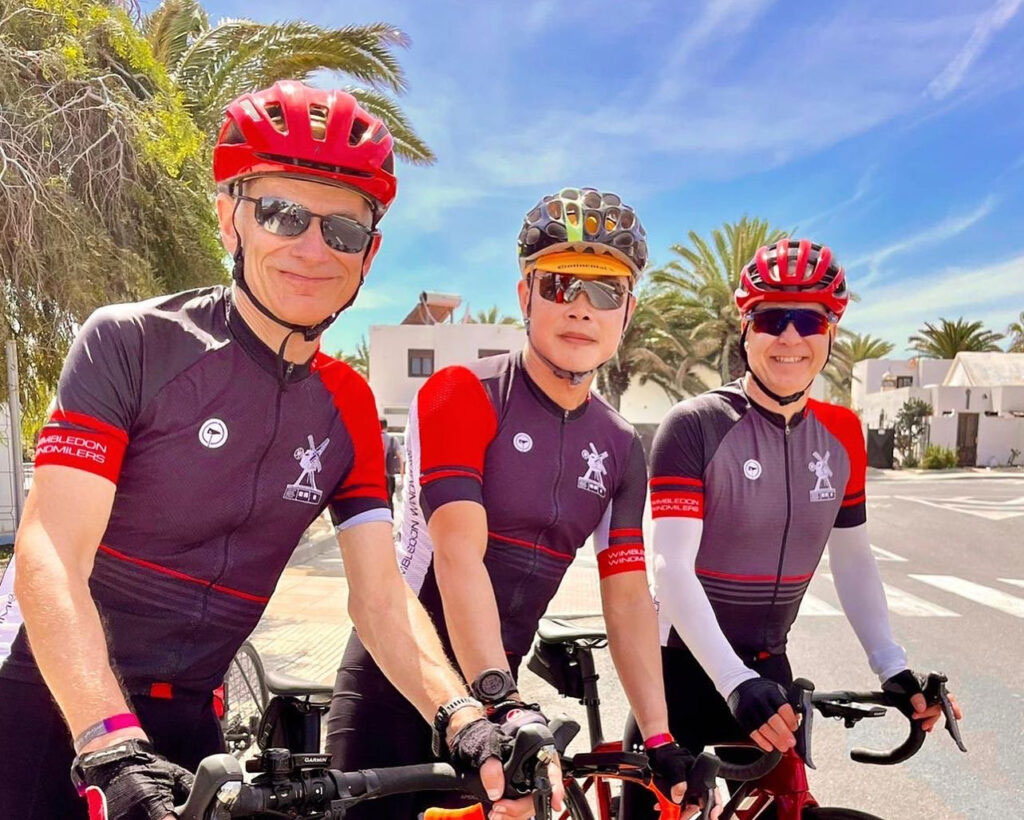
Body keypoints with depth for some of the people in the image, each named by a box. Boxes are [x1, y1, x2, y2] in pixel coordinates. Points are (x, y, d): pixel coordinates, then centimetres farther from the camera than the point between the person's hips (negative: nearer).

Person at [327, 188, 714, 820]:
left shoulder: (620, 448, 1)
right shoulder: (462, 395, -16)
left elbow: (628, 596, 1)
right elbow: (459, 556, -26)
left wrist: (662, 742, -4)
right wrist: (502, 700, -36)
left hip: (492, 689, 5)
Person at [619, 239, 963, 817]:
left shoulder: (842, 435, 0)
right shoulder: (694, 426, -17)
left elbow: (853, 561, 8)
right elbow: (673, 567, -23)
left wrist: (893, 666, -1)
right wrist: (736, 681, -31)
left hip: (769, 669, 5)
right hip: (685, 667, -4)